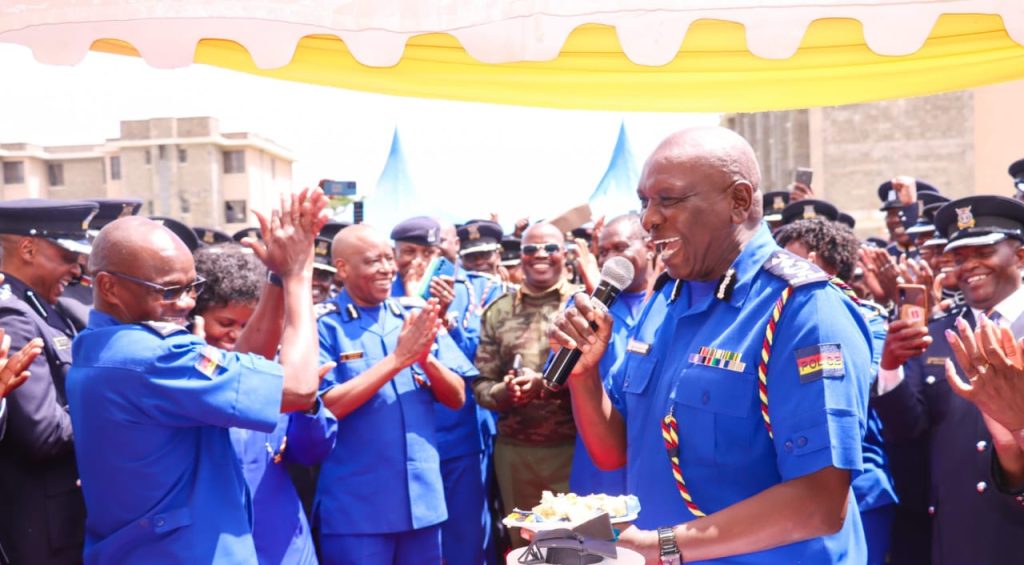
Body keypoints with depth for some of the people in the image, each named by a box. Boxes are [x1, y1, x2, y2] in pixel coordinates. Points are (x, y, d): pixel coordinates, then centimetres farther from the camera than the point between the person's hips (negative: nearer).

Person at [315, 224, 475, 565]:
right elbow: (324, 406, -16)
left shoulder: (416, 318, 6)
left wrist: (426, 358, -15)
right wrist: (397, 359, -20)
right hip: (356, 508, -4)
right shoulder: (324, 325, -7)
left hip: (422, 500, 5)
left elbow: (456, 398, 4)